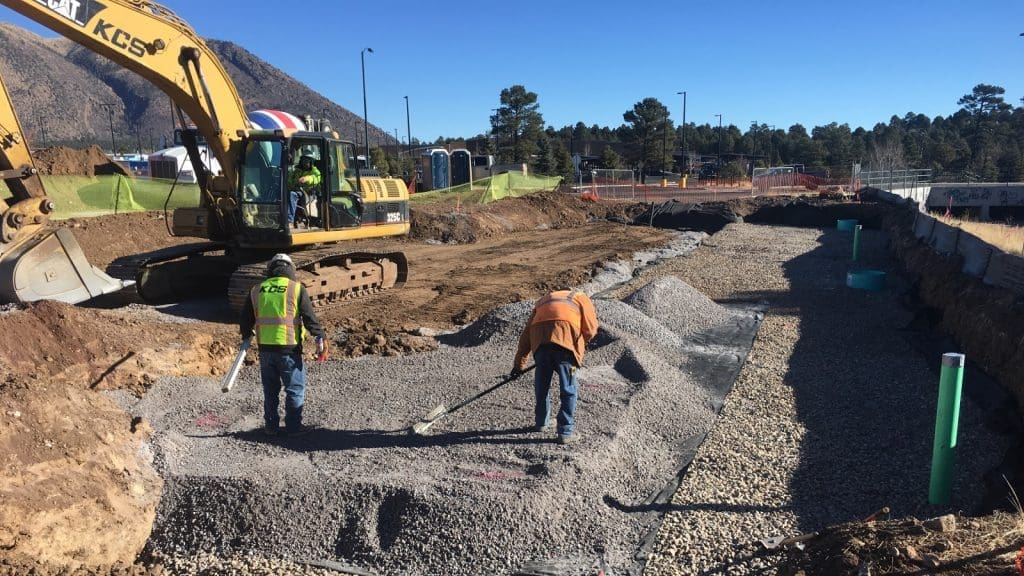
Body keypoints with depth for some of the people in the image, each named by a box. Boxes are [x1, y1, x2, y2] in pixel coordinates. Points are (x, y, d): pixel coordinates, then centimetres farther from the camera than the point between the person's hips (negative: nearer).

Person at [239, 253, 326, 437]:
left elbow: (246, 319, 15)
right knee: (295, 388, 7)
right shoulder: (297, 288, -3)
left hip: (265, 348, 4)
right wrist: (320, 339, -1)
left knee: (270, 389, 16)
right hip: (289, 348, -4)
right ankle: (293, 426, 9)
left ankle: (271, 426, 22)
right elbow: (310, 318, -7)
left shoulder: (256, 290, 9)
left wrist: (246, 336, 31)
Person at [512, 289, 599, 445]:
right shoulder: (582, 298, 29)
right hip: (565, 338, -3)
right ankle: (566, 432, 9)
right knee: (568, 389, 8)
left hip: (540, 340, 3)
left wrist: (519, 363, 33)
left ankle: (541, 423, 35)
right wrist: (580, 344, 31)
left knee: (541, 386, 21)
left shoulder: (543, 301, 38)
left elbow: (526, 335, 31)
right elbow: (590, 329, 12)